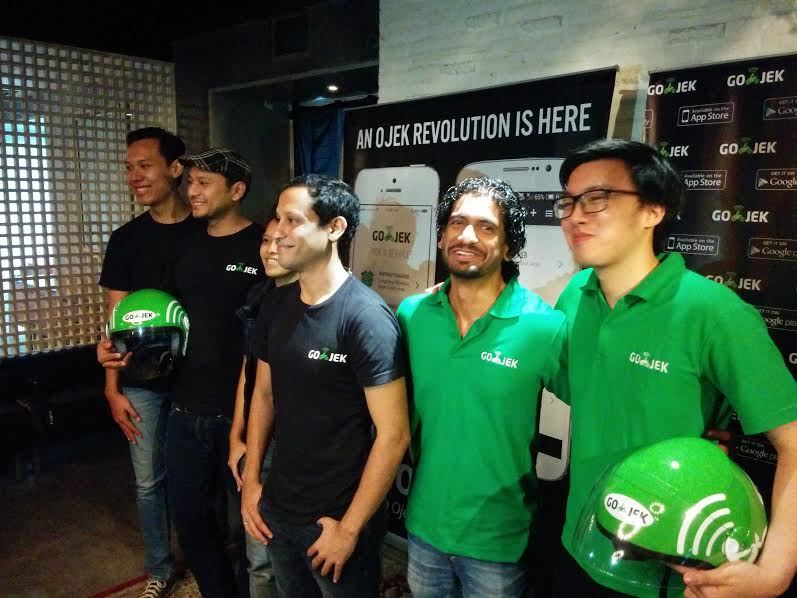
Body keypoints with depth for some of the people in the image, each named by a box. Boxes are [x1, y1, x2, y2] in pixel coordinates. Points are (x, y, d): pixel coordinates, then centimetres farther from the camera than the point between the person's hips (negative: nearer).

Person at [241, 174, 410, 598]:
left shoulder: (366, 317, -21)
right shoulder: (278, 305, -1)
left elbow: (393, 434, -21)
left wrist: (349, 528, -15)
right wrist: (250, 481, 8)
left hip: (338, 517, -6)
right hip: (277, 507, 6)